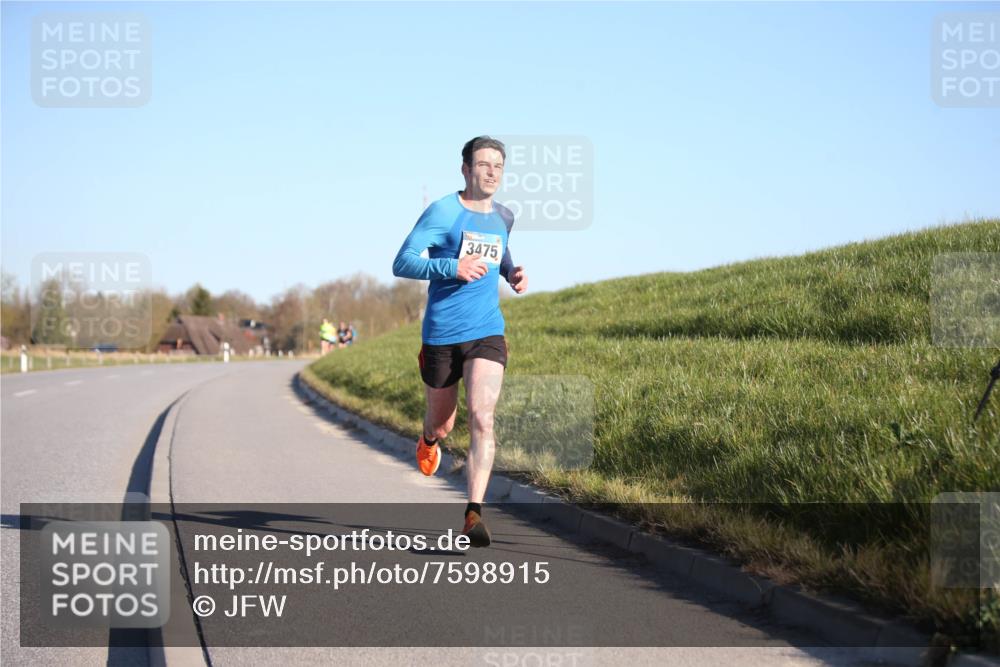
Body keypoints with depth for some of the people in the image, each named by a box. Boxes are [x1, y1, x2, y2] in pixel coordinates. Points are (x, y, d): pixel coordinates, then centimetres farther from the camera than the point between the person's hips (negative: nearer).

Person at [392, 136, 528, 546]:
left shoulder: (504, 217, 10)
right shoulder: (443, 212, -7)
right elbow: (401, 264, -13)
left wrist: (513, 273, 11)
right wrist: (452, 268, -26)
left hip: (487, 333, 2)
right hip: (441, 334, -2)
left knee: (482, 420, -18)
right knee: (442, 425, 14)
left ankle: (473, 515, -20)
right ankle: (429, 441, 53)